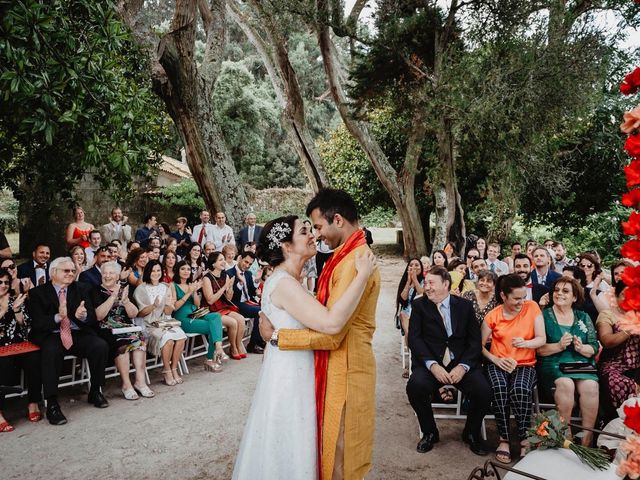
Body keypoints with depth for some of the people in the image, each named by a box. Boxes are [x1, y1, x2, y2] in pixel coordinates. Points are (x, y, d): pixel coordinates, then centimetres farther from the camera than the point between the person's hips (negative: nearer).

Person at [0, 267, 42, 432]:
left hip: (18, 343, 2)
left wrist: (16, 309, -8)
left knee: (34, 360, -27)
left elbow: (25, 325, 8)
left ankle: (33, 404, -13)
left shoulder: (15, 299, 14)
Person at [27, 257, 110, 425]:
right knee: (51, 351, -35)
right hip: (52, 336, -2)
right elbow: (37, 323, -6)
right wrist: (58, 317, -25)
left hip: (78, 334, 3)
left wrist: (83, 315, -21)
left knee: (101, 346, -24)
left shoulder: (82, 289, 12)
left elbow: (92, 317, 4)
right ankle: (51, 404, -26)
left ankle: (95, 392, -3)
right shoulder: (37, 293, 4)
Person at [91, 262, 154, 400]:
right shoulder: (97, 291, 5)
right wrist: (113, 297, -15)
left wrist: (125, 300, -11)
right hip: (106, 330, -3)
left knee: (140, 339, -26)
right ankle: (126, 384, -23)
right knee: (122, 343, -32)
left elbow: (134, 314, 6)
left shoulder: (124, 290, 14)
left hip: (126, 327, 3)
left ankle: (140, 381, -24)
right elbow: (98, 316, -11)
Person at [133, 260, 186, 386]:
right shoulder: (141, 289, -1)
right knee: (168, 338, -31)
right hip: (148, 325, -4)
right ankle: (166, 371, -13)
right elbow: (140, 313, -4)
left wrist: (169, 305, -13)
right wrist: (153, 306, -20)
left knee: (181, 336, -25)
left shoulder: (165, 288, 12)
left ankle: (174, 369, -11)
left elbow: (168, 312, 9)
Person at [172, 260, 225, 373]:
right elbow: (175, 307, -9)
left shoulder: (191, 284, 20)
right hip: (182, 319, -6)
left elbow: (197, 305, 14)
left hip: (195, 316, 6)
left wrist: (195, 291, -3)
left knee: (216, 316, -25)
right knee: (212, 327, -25)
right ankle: (218, 351, -14)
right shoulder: (173, 286, 2)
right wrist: (189, 293, -14)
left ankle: (218, 348, -37)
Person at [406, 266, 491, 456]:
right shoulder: (419, 305, 4)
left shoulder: (465, 305, 7)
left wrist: (463, 366, -15)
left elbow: (475, 340, 2)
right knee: (415, 386, -30)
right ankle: (429, 433, 1)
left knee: (483, 391, -24)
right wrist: (433, 365, -18)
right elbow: (414, 338, -4)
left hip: (461, 364, 1)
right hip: (430, 363, -1)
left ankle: (472, 433, 10)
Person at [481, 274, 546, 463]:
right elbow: (480, 345, 3)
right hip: (498, 363, 0)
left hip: (525, 364, 0)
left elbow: (542, 339, -4)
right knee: (499, 389, -32)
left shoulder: (532, 307, -2)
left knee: (520, 390, -33)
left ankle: (525, 439, -13)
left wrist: (525, 343, -25)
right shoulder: (493, 316, -2)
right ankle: (504, 439, -15)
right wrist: (495, 359, -15)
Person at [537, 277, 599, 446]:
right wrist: (559, 346, -16)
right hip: (552, 363, -3)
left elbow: (594, 347, 12)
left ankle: (586, 440, -17)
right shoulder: (544, 315, 7)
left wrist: (582, 348, -9)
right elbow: (537, 348, -2)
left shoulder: (583, 317, 18)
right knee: (565, 384, -33)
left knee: (591, 386, -28)